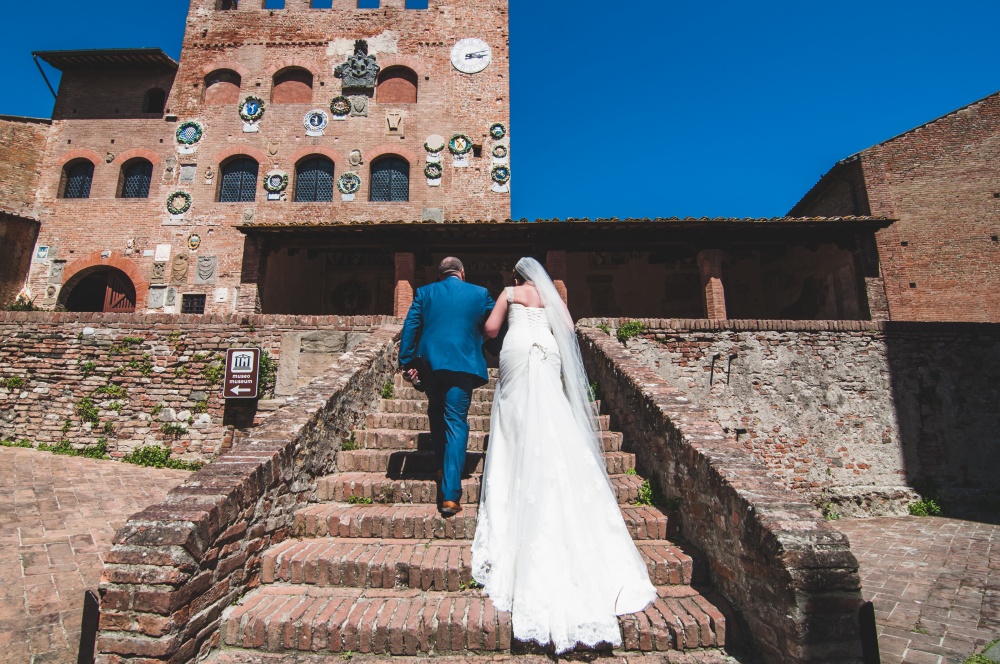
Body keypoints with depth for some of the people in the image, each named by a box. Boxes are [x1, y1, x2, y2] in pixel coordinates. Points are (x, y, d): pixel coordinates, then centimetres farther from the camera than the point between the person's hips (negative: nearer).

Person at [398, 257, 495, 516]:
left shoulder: (424, 292, 9)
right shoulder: (480, 293, 6)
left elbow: (409, 327, 3)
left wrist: (406, 362, 3)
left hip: (430, 363, 2)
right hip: (462, 365, -2)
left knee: (437, 414, 25)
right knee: (456, 423, -1)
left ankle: (441, 466, 37)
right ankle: (450, 495, -6)